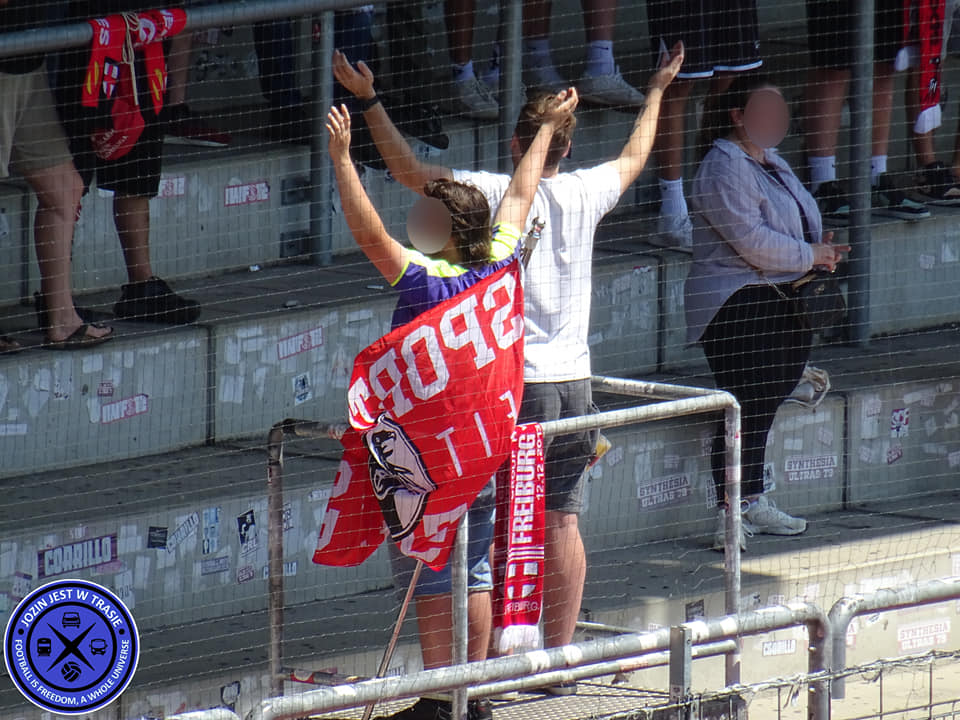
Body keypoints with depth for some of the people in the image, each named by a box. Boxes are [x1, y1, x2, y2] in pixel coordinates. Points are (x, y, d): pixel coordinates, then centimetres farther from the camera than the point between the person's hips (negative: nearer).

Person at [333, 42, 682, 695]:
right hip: (575, 384, 5)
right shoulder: (585, 194, 5)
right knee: (563, 524, 8)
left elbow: (411, 170, -14)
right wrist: (658, 91, 41)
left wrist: (370, 101, -9)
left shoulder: (496, 195, -10)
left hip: (513, 386, -5)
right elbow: (634, 157, 25)